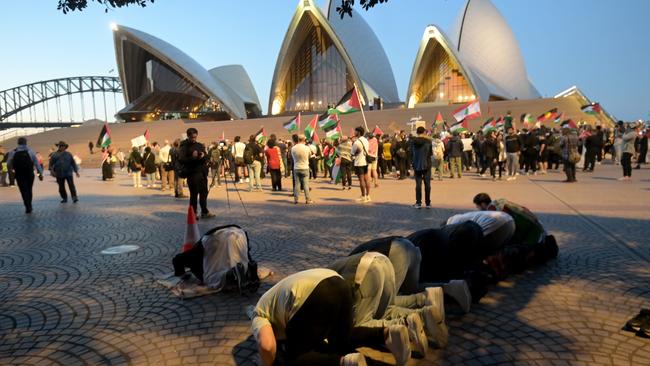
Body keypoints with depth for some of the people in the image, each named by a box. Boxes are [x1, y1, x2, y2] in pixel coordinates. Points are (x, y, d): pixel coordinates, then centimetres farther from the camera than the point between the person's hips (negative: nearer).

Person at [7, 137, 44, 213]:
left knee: (24, 191, 2)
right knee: (29, 190, 15)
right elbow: (36, 163, -6)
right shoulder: (30, 151, -4)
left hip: (19, 175, -1)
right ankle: (29, 206, 23)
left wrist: (11, 171, 20)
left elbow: (9, 164, 2)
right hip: (30, 174, 1)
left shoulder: (12, 152, -2)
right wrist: (40, 173, -2)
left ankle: (28, 207, -7)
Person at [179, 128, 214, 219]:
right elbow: (181, 160, -12)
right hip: (192, 173, -5)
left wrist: (203, 156, -9)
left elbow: (207, 157, 13)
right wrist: (192, 157, -22)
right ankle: (193, 213, 8)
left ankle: (204, 212, 20)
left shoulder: (200, 145, 15)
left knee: (204, 193, 9)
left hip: (203, 172, 6)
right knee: (194, 194, -3)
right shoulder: (184, 147, -2)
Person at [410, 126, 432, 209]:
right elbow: (431, 153, -1)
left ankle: (418, 203, 6)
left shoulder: (413, 141, -2)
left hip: (417, 166, 2)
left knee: (418, 184, 7)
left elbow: (411, 153, 4)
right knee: (427, 184, 5)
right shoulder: (428, 141, -7)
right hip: (426, 165, -1)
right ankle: (428, 203, 8)